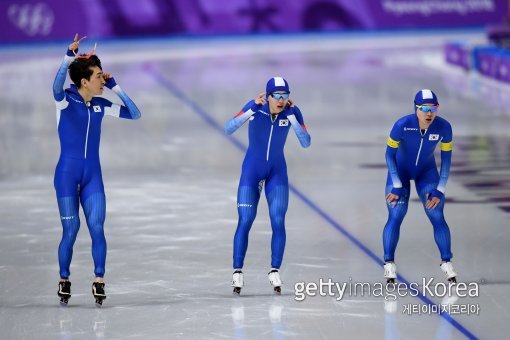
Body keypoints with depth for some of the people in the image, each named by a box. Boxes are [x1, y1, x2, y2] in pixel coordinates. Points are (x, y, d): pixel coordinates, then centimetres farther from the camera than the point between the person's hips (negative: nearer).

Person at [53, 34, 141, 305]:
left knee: (97, 227, -8)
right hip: (67, 174, -4)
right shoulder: (66, 100, -7)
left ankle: (99, 281, -5)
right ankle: (64, 281, 14)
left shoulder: (100, 106, 7)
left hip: (93, 176, 4)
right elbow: (57, 87, -30)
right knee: (70, 230, -2)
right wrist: (68, 59, -43)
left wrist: (115, 88, 2)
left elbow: (134, 114, 10)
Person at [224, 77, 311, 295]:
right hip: (252, 170, -2)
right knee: (245, 221, -6)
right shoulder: (256, 107, -19)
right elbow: (228, 129, -27)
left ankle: (275, 272, 2)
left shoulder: (292, 111, -14)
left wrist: (291, 116, -27)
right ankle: (237, 272, 2)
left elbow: (306, 143, -18)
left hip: (277, 171, 2)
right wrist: (252, 109, -37)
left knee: (278, 221, -7)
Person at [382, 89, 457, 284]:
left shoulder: (444, 127, -25)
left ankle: (447, 263, 2)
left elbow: (446, 158, -12)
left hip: (427, 171, 2)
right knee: (395, 216, -13)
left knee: (437, 216, -8)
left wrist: (440, 190, -12)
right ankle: (389, 264, -3)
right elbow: (389, 154, -18)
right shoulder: (402, 125, -32)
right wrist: (397, 186, -18)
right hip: (400, 170, -2)